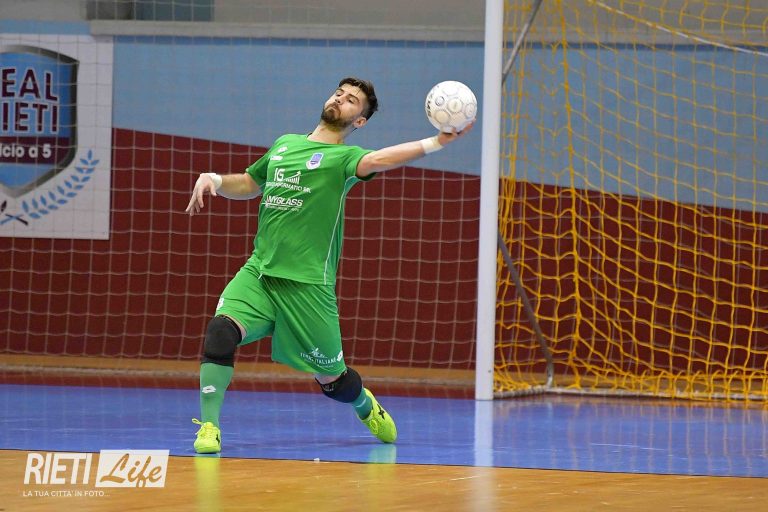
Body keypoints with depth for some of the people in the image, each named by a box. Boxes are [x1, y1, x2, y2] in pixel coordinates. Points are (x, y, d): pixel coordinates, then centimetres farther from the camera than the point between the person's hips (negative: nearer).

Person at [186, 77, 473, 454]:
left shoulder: (343, 156, -2)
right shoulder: (284, 144, 16)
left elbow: (377, 160, -26)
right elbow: (248, 185, 31)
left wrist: (436, 142, -39)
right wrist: (213, 180, 10)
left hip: (307, 284, -4)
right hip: (259, 271, 4)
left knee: (331, 379, 7)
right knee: (221, 330, -25)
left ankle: (366, 406, 42)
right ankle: (208, 426, -20)